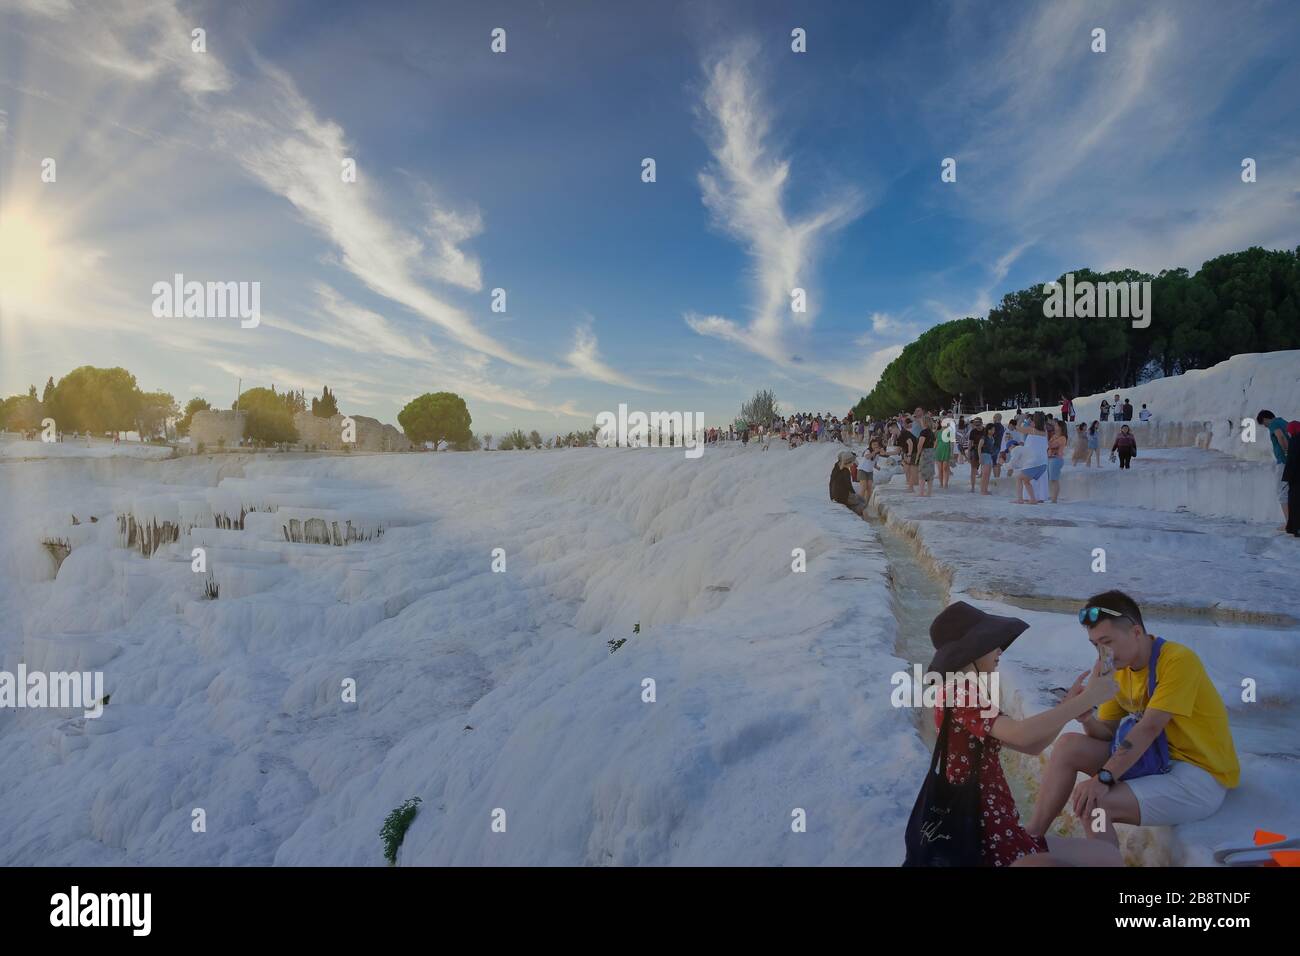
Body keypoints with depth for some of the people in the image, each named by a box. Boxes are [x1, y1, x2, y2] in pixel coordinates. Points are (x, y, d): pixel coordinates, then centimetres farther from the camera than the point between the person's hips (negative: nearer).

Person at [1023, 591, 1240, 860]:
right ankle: (1029, 840, -3)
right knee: (1069, 746, -6)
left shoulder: (1177, 660, -20)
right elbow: (1107, 733, 4)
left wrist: (1103, 778, -31)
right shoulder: (1120, 669, 4)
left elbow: (1149, 727, -26)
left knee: (1091, 802, -26)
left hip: (1201, 777, -8)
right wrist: (1086, 718, -19)